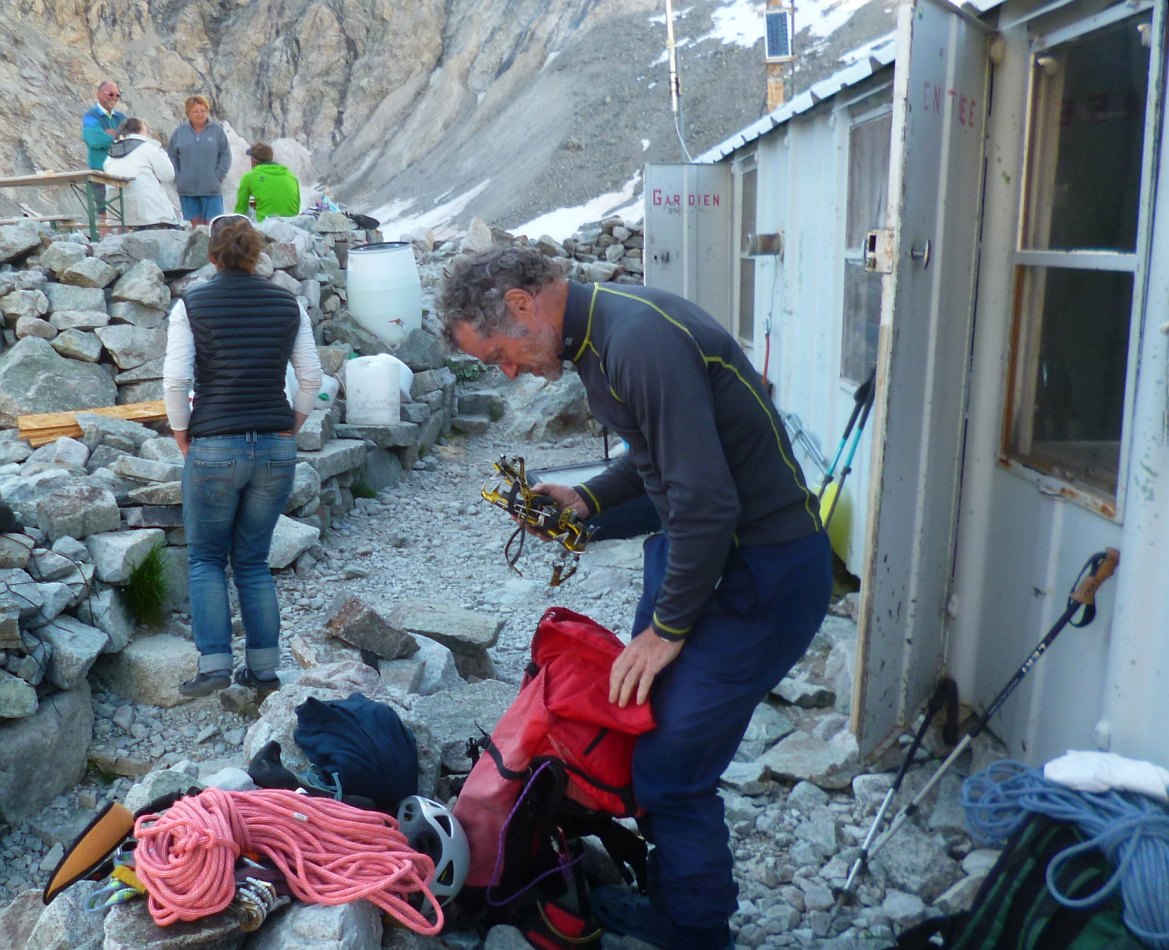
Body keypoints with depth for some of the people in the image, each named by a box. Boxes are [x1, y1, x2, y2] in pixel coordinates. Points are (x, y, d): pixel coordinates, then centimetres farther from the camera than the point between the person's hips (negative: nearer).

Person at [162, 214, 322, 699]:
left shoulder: (190, 305, -4)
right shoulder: (288, 304, 3)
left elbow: (176, 380, -10)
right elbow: (311, 377, 3)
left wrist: (183, 436, 3)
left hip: (214, 450, -3)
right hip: (276, 450, 3)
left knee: (205, 558, 14)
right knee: (253, 560, 15)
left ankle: (214, 664, 5)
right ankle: (264, 668, 15)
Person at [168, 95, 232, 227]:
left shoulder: (217, 130, 2)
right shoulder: (179, 132, 7)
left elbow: (226, 156, 1)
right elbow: (172, 157, 11)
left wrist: (218, 177, -6)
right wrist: (178, 178, 1)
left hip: (212, 189, -2)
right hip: (187, 189, 2)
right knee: (194, 224, 7)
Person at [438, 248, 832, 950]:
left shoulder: (641, 339, -24)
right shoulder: (596, 336, 8)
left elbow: (706, 500, -26)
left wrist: (668, 628, -15)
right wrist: (588, 499, 7)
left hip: (764, 572, -10)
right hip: (704, 545, 10)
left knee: (671, 766, -5)